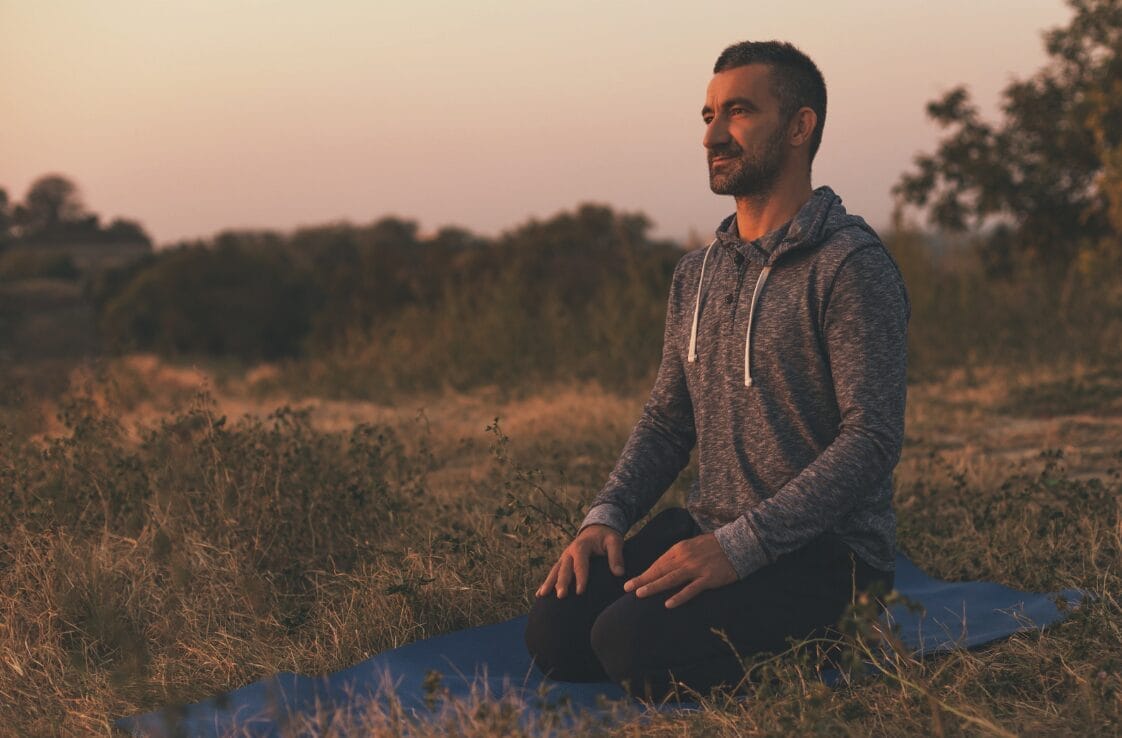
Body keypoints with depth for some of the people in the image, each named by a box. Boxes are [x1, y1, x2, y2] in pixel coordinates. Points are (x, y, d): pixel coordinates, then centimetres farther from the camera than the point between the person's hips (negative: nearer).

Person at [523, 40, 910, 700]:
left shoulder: (851, 264, -12)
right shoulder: (697, 274, 13)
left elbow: (872, 439, -19)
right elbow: (667, 420, 16)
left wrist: (739, 545, -25)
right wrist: (607, 516, -3)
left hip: (822, 548, -7)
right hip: (709, 528, 7)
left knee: (633, 641, -27)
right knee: (556, 630, -13)